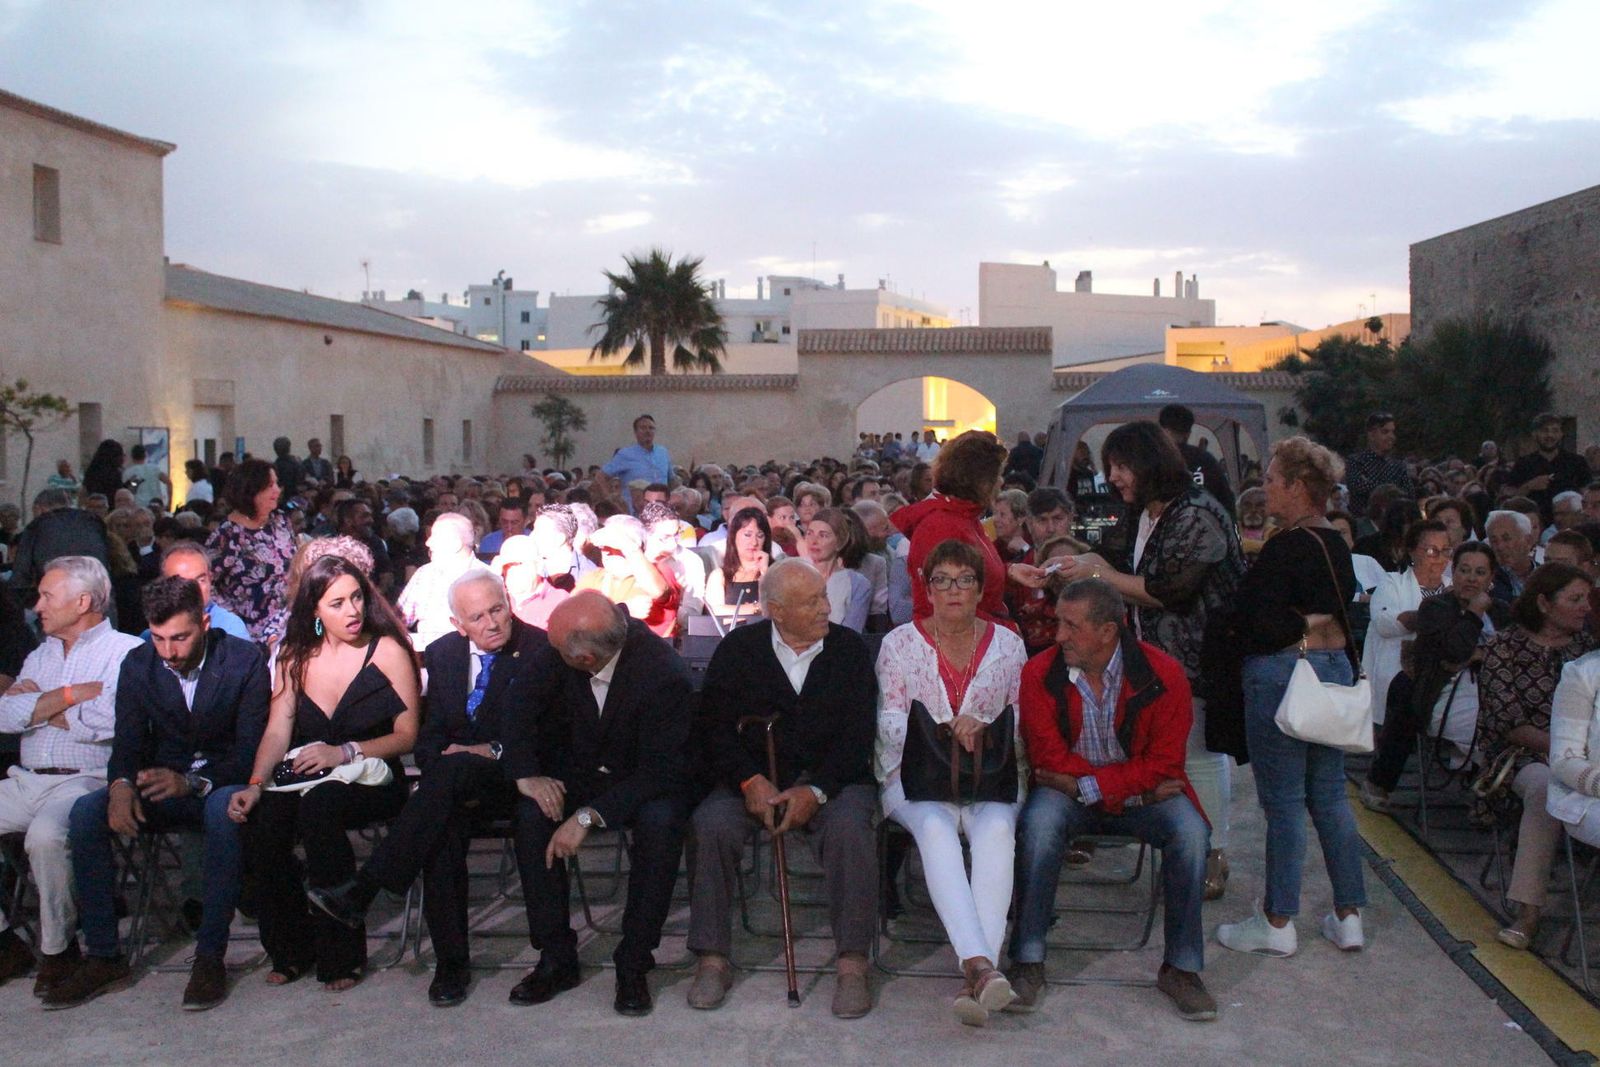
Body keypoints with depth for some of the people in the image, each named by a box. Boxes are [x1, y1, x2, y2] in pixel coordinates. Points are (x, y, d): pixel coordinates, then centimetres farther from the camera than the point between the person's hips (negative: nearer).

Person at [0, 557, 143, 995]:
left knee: (45, 835, -34)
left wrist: (40, 706, -1)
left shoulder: (126, 651, 0)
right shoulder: (41, 655, 22)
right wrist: (71, 694, -5)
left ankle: (58, 949, -13)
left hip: (84, 780, -7)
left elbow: (109, 720, -17)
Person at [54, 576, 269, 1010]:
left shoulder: (244, 660, -11)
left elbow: (251, 749, -15)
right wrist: (121, 786, -24)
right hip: (163, 787, 4)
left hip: (221, 785, -4)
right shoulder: (138, 665, 2)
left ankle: (210, 957, -30)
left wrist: (192, 783, -33)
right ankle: (103, 957, -14)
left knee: (226, 807, -39)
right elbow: (127, 743, 0)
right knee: (86, 811, -22)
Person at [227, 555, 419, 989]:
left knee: (319, 805, -36)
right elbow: (277, 731, 4)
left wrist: (345, 752, -17)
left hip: (370, 780, -4)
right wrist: (255, 784, -13)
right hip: (307, 780, 4)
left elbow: (407, 735, -5)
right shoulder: (295, 656, 11)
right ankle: (292, 950, -4)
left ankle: (340, 954, -21)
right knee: (259, 821, -27)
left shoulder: (387, 650, -2)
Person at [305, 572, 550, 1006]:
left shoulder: (541, 649, -4)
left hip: (513, 781, -4)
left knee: (449, 769, -34)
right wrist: (440, 755, -10)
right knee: (443, 828, -31)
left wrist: (492, 751, -18)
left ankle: (363, 891, -33)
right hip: (458, 788, 4)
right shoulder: (442, 653, 11)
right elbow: (429, 737, 12)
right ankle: (451, 963, -23)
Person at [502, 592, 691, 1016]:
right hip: (582, 772, 4)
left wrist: (588, 816, -36)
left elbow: (659, 772, -29)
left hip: (646, 785, -4)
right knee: (531, 812, -23)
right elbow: (522, 701, -4)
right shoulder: (557, 656, -17)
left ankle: (634, 964, -17)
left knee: (661, 821, -34)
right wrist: (526, 774, -18)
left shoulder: (665, 675, -31)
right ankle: (556, 957, -11)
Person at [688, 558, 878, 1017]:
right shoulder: (738, 649, 4)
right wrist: (751, 781, -18)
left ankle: (852, 964, -24)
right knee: (713, 824, -27)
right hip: (753, 779, 1)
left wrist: (816, 790, -18)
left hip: (831, 781, -1)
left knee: (849, 826, -32)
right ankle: (713, 958, -16)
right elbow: (715, 726, -2)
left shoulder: (849, 648, 3)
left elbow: (858, 734, -4)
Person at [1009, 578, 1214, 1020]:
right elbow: (1049, 759, -11)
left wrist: (1088, 785, -20)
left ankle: (1181, 967, -10)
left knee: (1191, 832, -27)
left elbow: (1163, 764, -11)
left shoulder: (1163, 674, -12)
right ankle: (1028, 961, -19)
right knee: (1038, 824, -31)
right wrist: (1134, 786, -17)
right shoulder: (1040, 673, -10)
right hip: (1070, 790, 0)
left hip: (1145, 790, 0)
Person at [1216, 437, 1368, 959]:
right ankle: (1348, 916, 20)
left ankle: (1278, 923, 9)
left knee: (1283, 801, 0)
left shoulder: (1285, 548, -16)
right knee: (1330, 795, 14)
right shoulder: (1337, 544, 10)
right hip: (1336, 669, 9)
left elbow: (1256, 624, -20)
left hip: (1283, 675, -9)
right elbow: (1346, 615, 16)